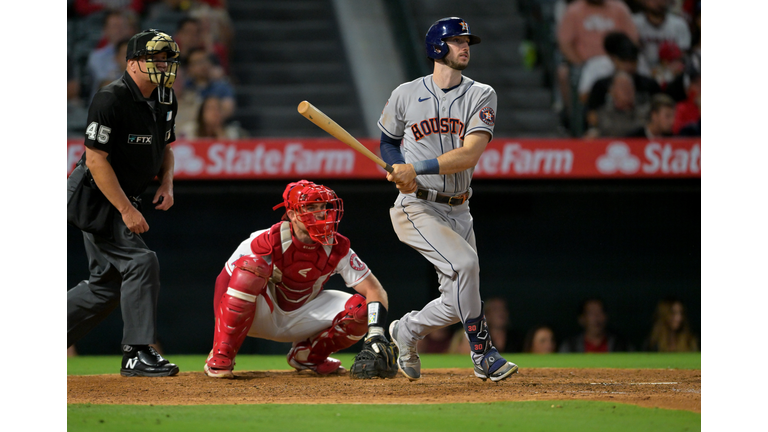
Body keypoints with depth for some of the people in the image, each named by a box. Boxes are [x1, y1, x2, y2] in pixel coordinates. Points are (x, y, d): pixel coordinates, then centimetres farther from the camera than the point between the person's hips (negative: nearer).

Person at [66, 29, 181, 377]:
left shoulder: (165, 100, 5)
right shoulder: (110, 100, -21)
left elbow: (165, 147, 21)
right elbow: (96, 159, -23)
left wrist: (167, 183, 0)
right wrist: (127, 210, -25)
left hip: (126, 199, 9)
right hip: (96, 197, -9)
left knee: (108, 284, 11)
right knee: (141, 262, -18)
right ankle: (138, 355, -13)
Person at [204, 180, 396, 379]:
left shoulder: (337, 248, -13)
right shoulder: (269, 242, -23)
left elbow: (375, 290, -15)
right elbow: (223, 280, -20)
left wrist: (376, 334, -31)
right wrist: (225, 324, -29)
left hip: (301, 318, 4)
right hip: (263, 316, -4)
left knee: (360, 310, -18)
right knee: (251, 266, -34)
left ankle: (308, 355, 10)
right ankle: (220, 358, -27)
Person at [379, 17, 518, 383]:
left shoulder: (481, 96, 0)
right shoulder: (405, 95, 1)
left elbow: (470, 154, -14)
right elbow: (388, 143, 15)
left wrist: (417, 168, -22)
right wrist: (400, 172, -7)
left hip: (457, 211, 4)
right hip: (416, 206, -4)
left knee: (458, 300, 2)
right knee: (464, 264, -25)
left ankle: (407, 331, 31)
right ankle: (484, 356, -16)